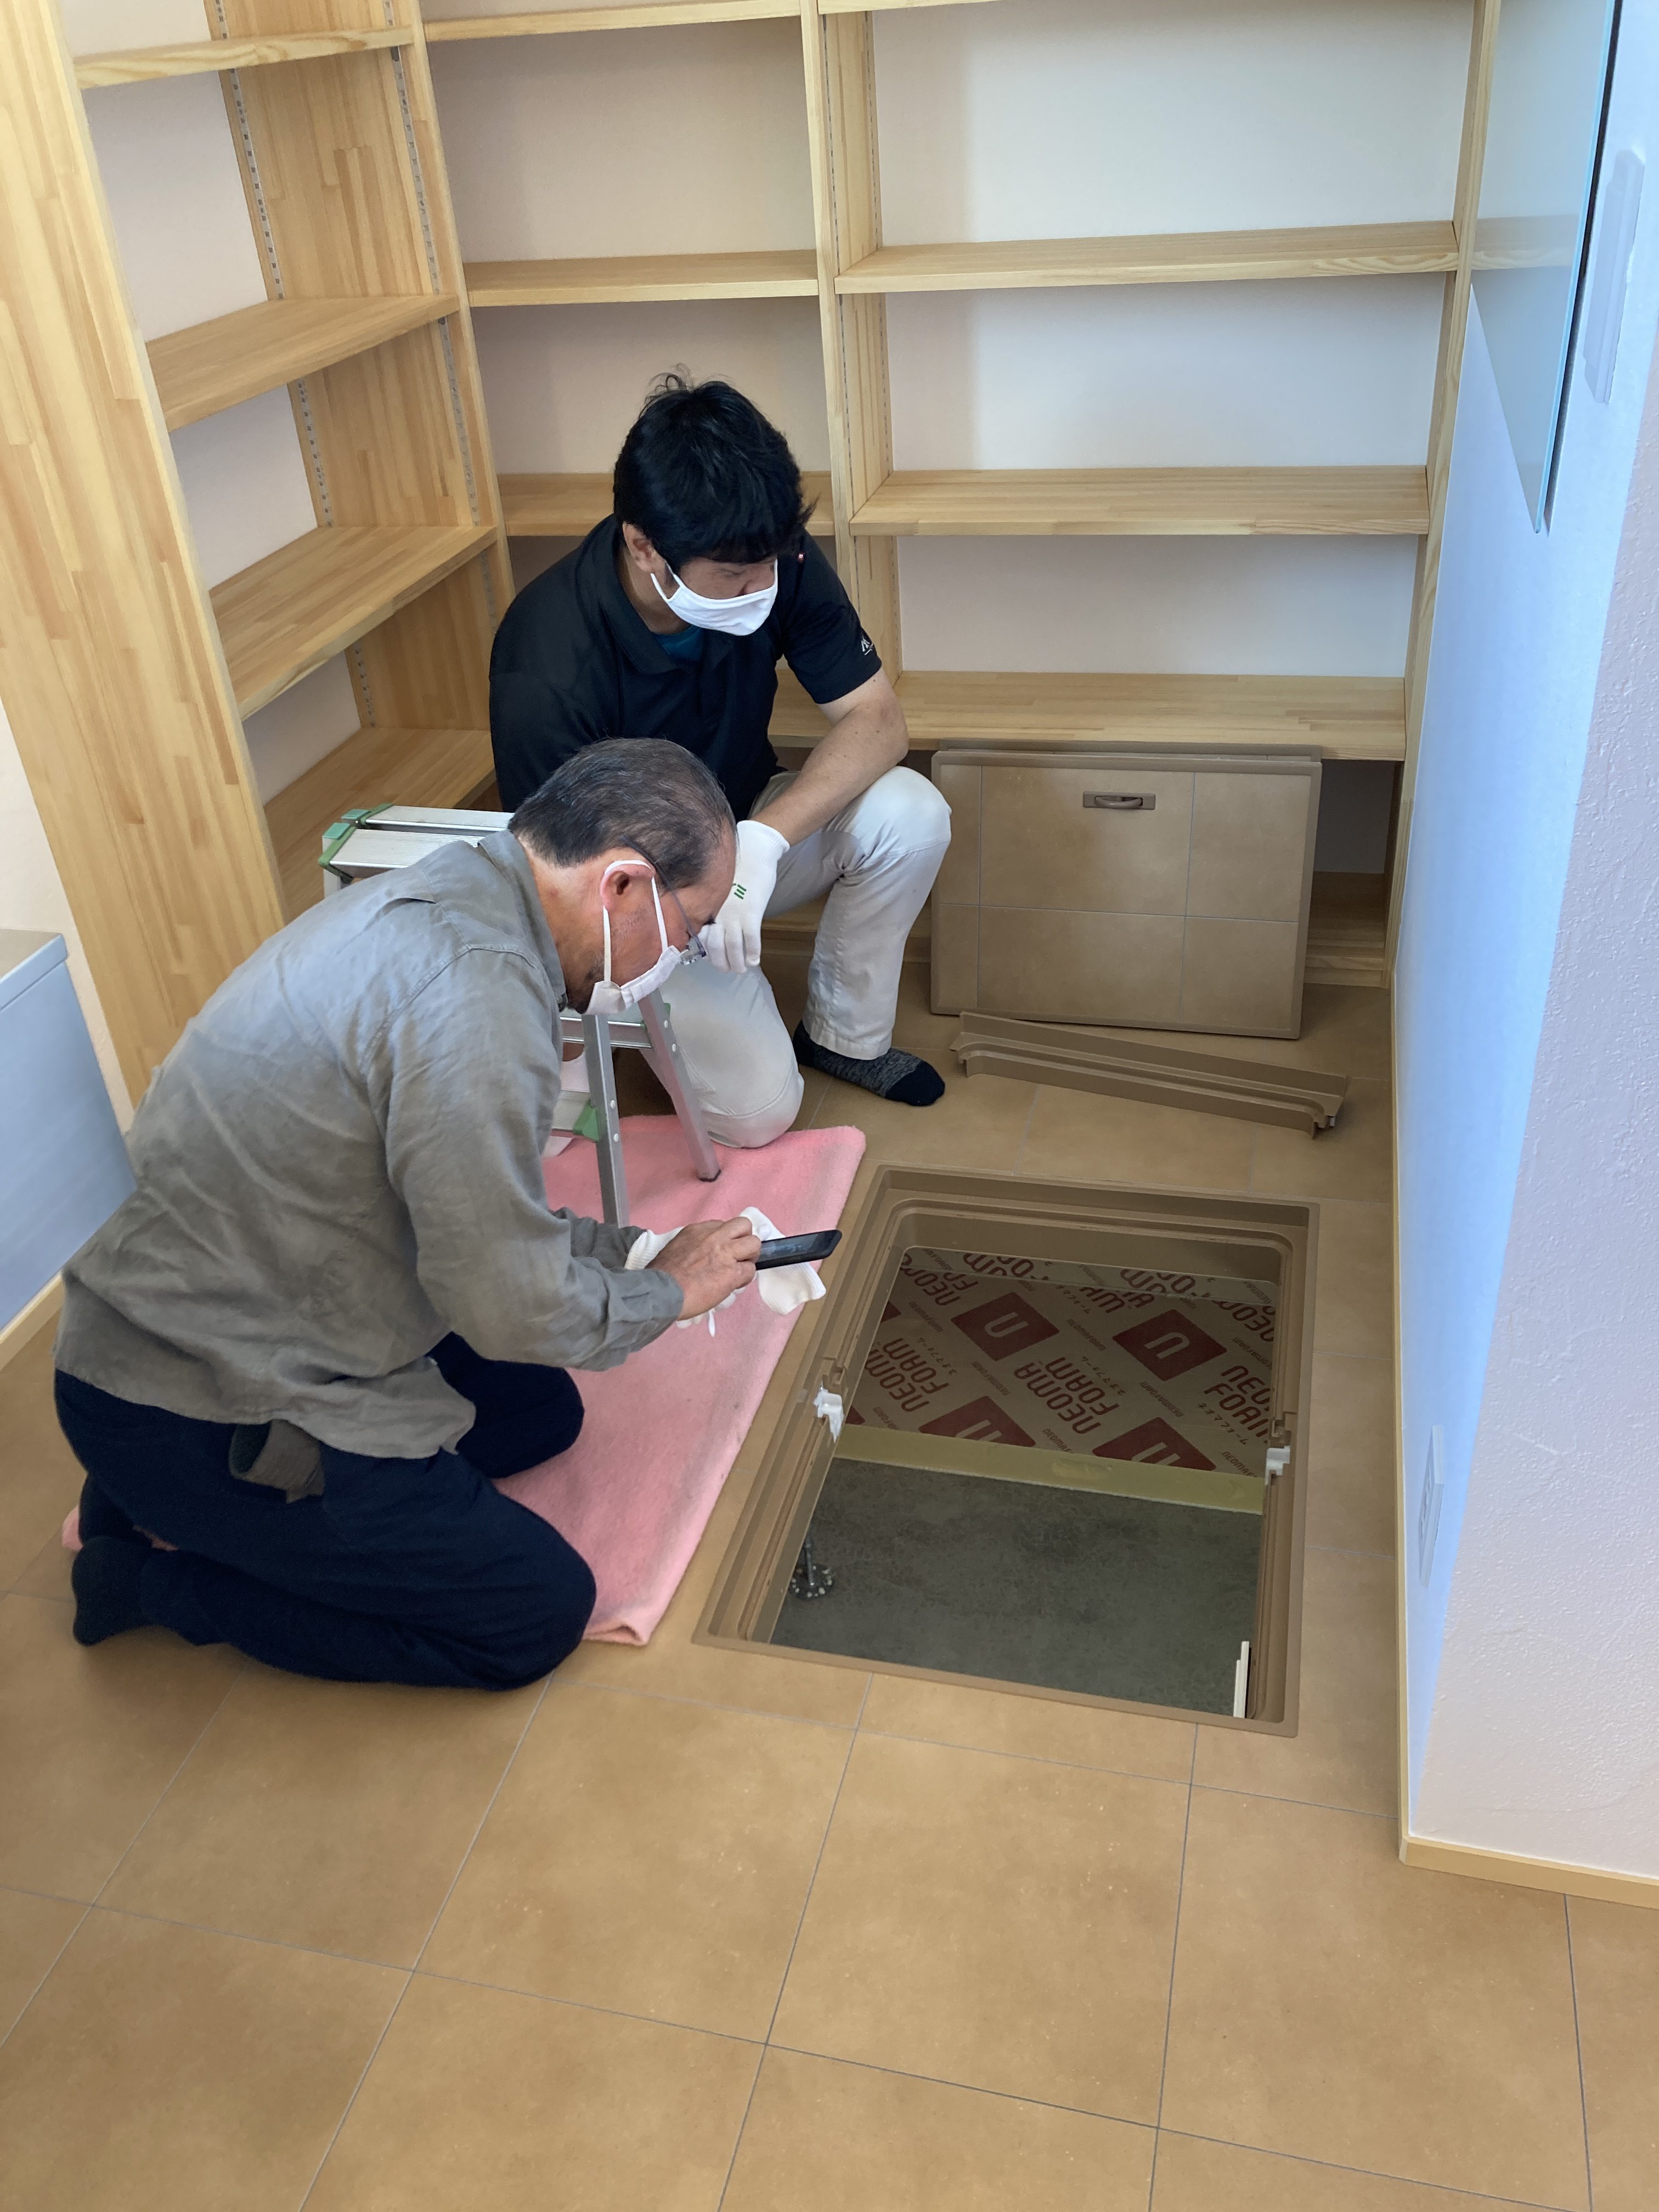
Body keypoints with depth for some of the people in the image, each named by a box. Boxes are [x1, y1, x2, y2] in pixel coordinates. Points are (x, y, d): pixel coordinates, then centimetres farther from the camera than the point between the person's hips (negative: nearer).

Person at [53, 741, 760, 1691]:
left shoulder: (438, 899, 3)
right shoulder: (479, 995, -29)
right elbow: (511, 1306, -22)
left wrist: (637, 1249, 11)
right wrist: (669, 1291, -3)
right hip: (200, 1423, -10)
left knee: (544, 1411, 21)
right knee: (541, 1613, -3)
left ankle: (159, 1496, 16)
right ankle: (157, 1574, 5)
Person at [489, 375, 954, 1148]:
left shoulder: (774, 561, -19)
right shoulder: (546, 668, -32)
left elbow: (876, 718, -19)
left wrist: (764, 838, -35)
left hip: (748, 828, 5)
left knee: (908, 812, -25)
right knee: (756, 1107, -19)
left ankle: (846, 1036, -1)